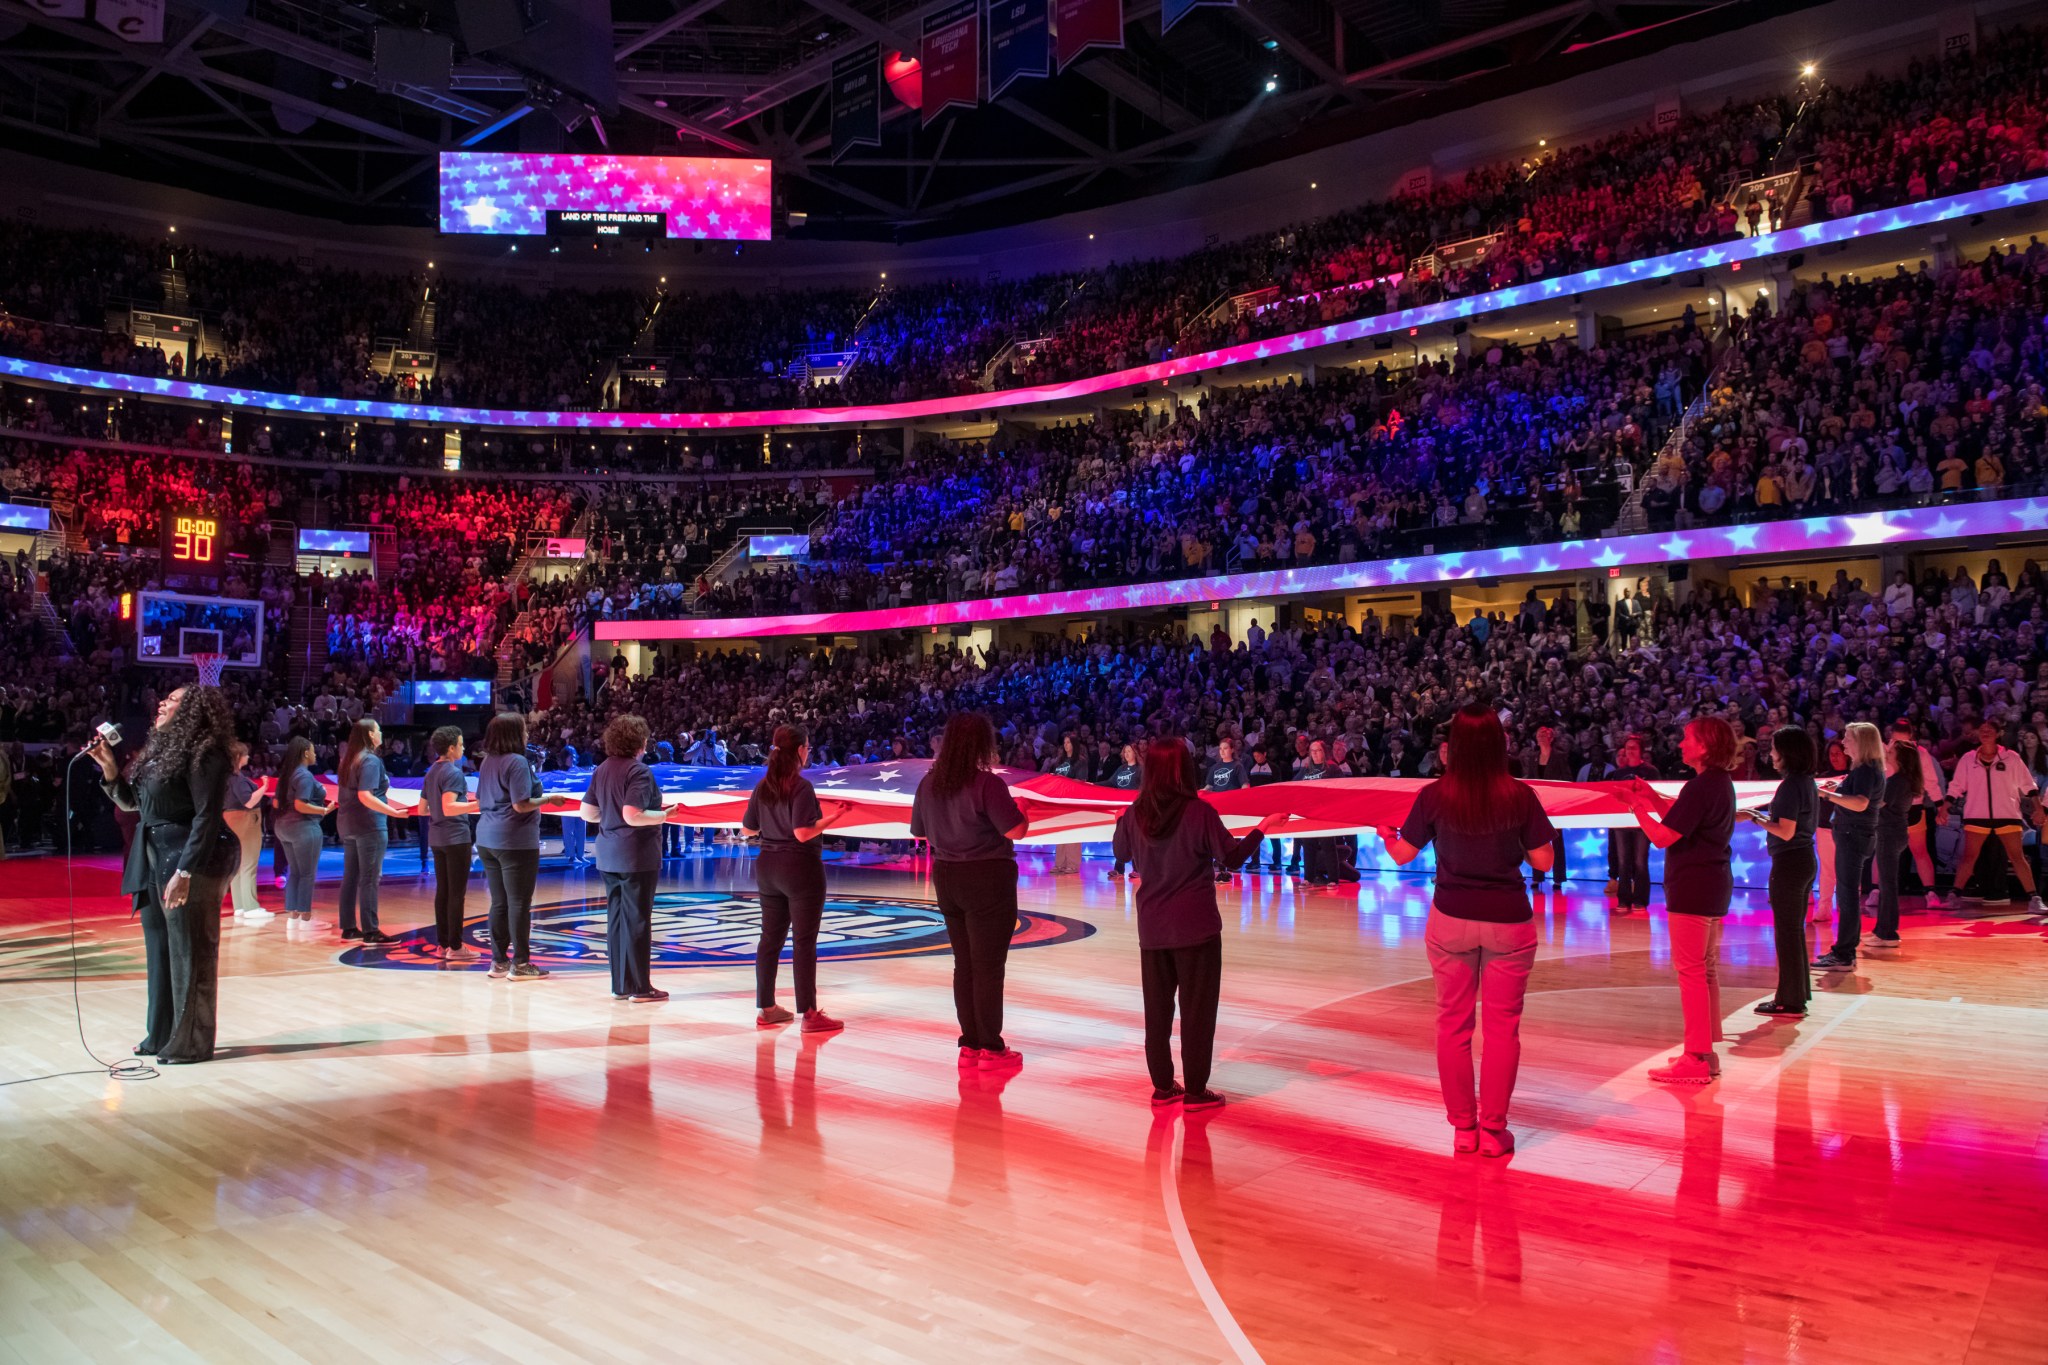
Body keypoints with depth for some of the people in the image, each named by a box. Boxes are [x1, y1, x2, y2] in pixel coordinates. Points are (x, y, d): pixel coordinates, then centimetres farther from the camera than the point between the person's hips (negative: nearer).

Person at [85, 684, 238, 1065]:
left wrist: (184, 871, -25)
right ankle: (161, 1034, 27)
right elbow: (130, 801, 20)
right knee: (159, 951, 16)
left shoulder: (203, 754, -14)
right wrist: (107, 764, 5)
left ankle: (191, 1043, 7)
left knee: (189, 954, -2)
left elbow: (207, 817, -20)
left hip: (189, 862, -9)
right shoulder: (160, 749, 14)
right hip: (153, 861, 10)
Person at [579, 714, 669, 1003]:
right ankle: (639, 987, 5)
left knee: (615, 919, 12)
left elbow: (587, 813, 10)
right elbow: (632, 816, -24)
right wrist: (663, 816, -11)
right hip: (637, 856, -8)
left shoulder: (602, 770, 8)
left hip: (608, 856, 8)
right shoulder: (638, 771, -16)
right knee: (637, 920, -1)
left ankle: (620, 985, 19)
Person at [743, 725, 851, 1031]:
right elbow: (803, 833, -23)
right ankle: (809, 1014, 1)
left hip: (767, 868, 7)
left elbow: (747, 829, 9)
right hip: (800, 868, -7)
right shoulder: (801, 786, -16)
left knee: (771, 938, 14)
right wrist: (832, 817, -13)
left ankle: (766, 1008, 22)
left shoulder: (763, 786, 5)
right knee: (804, 942, -2)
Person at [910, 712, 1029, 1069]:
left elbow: (918, 831, 12)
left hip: (947, 879, 6)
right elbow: (1015, 830, -19)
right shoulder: (988, 784, -17)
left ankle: (970, 1045, 19)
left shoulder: (930, 782, 3)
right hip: (987, 878, -6)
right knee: (988, 966, 2)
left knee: (964, 964, 14)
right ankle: (991, 1049, 8)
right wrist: (1023, 811, 1)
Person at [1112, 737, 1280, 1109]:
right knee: (1197, 1007, 5)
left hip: (1152, 927, 4)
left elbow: (1122, 853, 15)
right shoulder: (1199, 811, -14)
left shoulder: (1136, 813, -2)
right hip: (1195, 926, -4)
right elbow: (1232, 858, -7)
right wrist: (1263, 827, 4)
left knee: (1157, 1007, 13)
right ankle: (1195, 1090, 9)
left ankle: (1163, 1085, 20)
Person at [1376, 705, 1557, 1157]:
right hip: (1509, 921, 0)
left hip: (1451, 920, 1)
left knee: (1453, 1024, 11)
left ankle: (1463, 1128, 18)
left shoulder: (1434, 796, -8)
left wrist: (1385, 834, 22)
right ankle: (1493, 1131, 14)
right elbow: (1542, 861, -3)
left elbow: (1403, 854, 1)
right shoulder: (1520, 796, -9)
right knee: (1502, 1027, 9)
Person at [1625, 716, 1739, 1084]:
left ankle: (1695, 1061, -3)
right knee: (1707, 970, 16)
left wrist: (1637, 805, -7)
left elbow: (1662, 836, -21)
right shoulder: (1721, 783, 13)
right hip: (1714, 886, 11)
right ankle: (1706, 1051, 25)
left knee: (1691, 972, -6)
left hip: (1692, 890, -11)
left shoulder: (1700, 787, -18)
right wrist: (1654, 799, 11)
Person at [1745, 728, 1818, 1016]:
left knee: (1786, 931, -2)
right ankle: (1800, 991, 27)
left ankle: (1790, 1001, 5)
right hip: (1805, 860, 10)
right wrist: (1766, 815, 12)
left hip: (1789, 863, -10)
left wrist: (1758, 818, -8)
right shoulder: (1807, 782, 11)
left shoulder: (1791, 784, -18)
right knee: (1795, 929, 18)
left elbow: (1786, 832, -21)